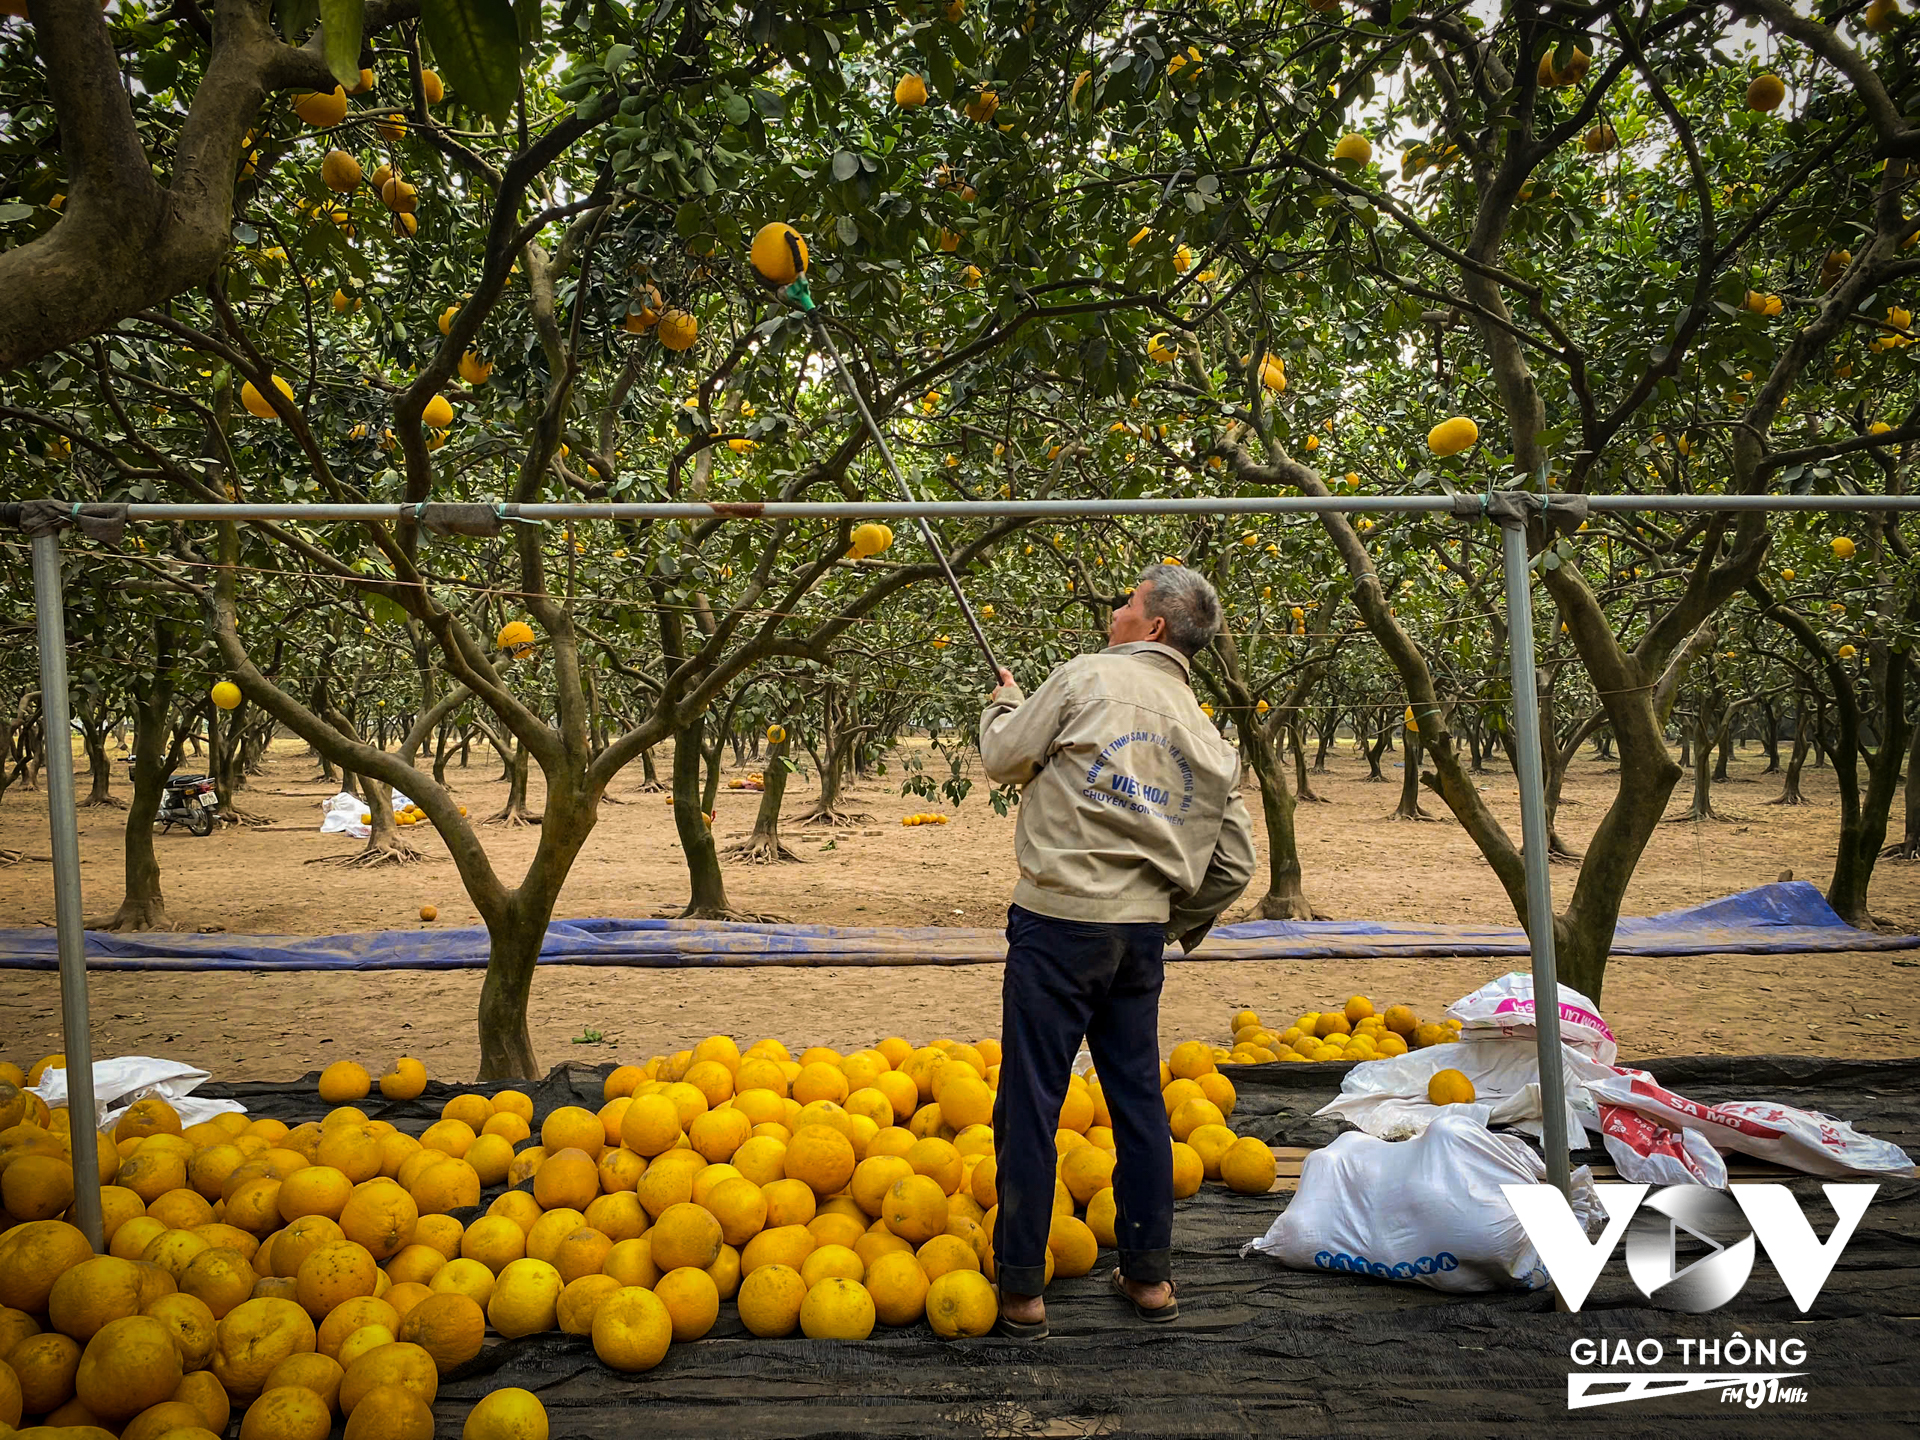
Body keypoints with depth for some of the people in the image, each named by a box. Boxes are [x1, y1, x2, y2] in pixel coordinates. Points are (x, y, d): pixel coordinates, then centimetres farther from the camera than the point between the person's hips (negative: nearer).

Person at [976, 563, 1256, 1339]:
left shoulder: (1088, 676, -4)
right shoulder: (1208, 737, 12)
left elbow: (1003, 758, 2)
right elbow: (1234, 865, 12)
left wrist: (1004, 702, 22)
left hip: (1060, 922, -6)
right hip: (1141, 930, 6)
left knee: (1030, 1104, 2)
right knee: (1139, 1100, 15)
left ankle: (1020, 1290, 9)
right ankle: (1150, 1275, 25)